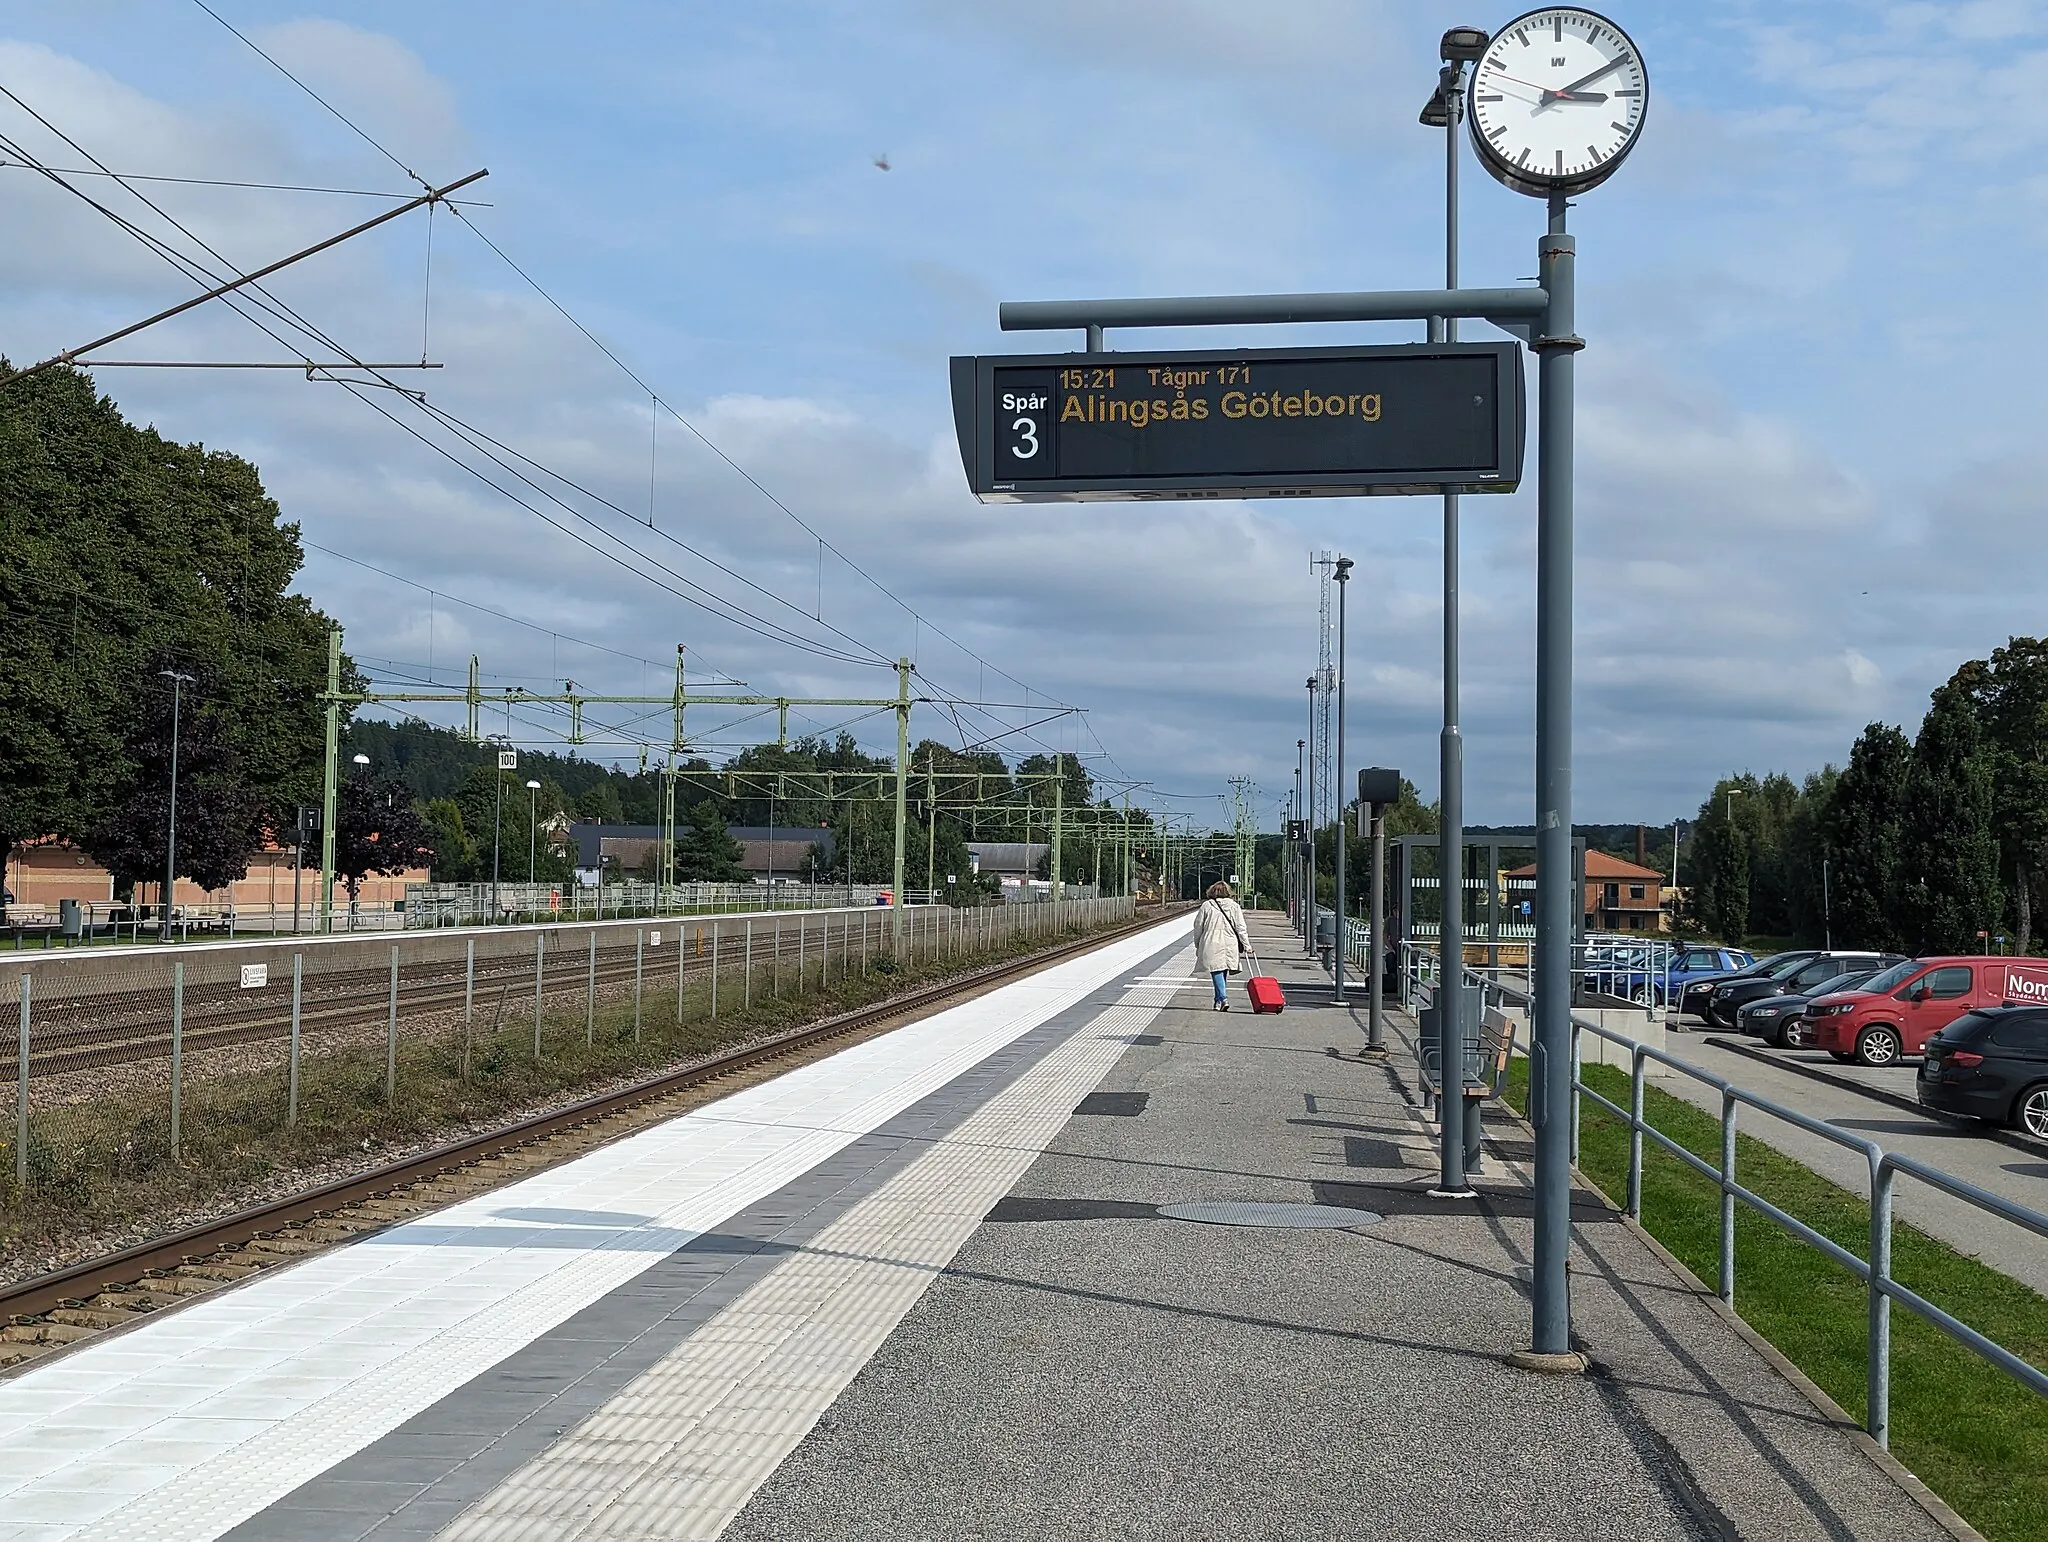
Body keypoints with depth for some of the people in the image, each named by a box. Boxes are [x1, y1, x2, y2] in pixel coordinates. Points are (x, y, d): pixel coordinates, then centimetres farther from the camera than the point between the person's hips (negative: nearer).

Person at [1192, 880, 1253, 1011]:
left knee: (1217, 972, -4)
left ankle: (1223, 999, -19)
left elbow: (1198, 926, 4)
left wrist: (1198, 944, 15)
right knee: (1224, 973, 14)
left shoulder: (1207, 906, -1)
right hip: (1230, 945, 3)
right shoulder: (1233, 906, 3)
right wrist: (1246, 946, 7)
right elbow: (1240, 928, 2)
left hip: (1212, 945, -3)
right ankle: (1219, 1000, 20)